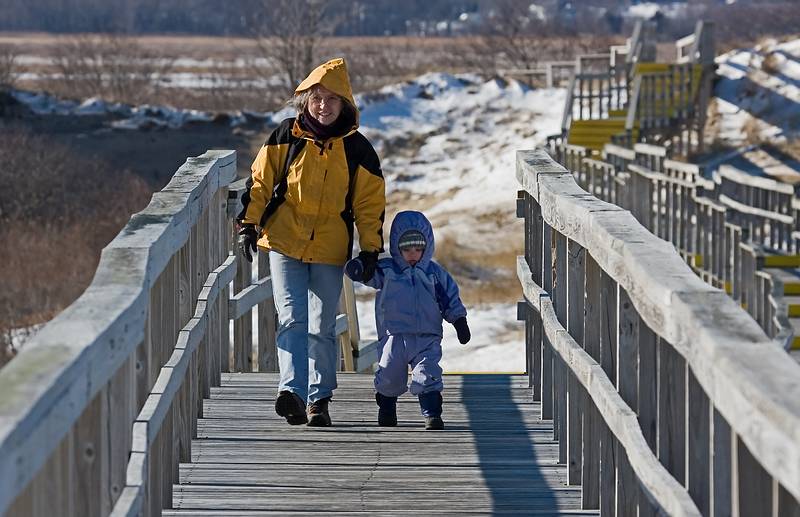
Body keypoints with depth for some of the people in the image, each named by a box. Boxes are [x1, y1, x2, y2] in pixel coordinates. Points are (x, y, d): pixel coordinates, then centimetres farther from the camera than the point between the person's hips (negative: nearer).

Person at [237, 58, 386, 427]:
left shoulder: (356, 148, 4)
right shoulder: (286, 137, 2)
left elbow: (369, 203, 9)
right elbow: (260, 182, 6)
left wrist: (370, 249, 4)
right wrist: (249, 224, -2)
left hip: (330, 249, 1)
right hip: (284, 244, -1)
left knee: (322, 328, 4)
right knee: (292, 319, -14)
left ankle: (319, 399, 12)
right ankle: (292, 390, -24)